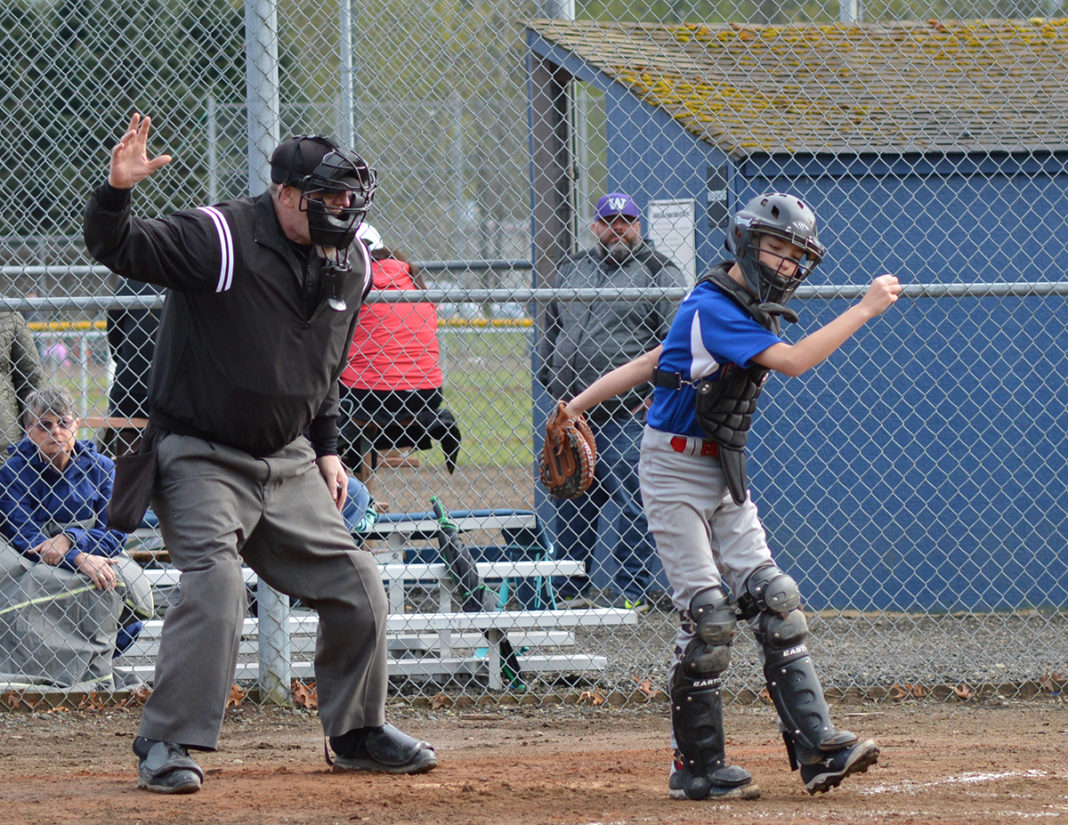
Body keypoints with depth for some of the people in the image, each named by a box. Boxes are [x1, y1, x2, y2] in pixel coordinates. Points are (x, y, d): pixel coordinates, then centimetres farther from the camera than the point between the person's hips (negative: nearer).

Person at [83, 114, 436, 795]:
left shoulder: (350, 263, 3)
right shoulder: (218, 238, -19)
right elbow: (119, 249, -28)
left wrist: (326, 450, 15)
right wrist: (117, 191, -48)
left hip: (288, 460, 7)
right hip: (201, 454, -7)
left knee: (356, 584, 5)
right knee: (215, 584, -24)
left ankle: (360, 733, 24)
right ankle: (167, 745, -17)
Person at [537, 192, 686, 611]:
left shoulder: (659, 273, 1)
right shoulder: (570, 269, 18)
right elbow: (550, 329, 25)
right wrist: (549, 381, 16)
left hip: (629, 409, -6)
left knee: (632, 502, -7)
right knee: (569, 499, 8)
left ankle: (633, 591, -2)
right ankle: (572, 590, 16)